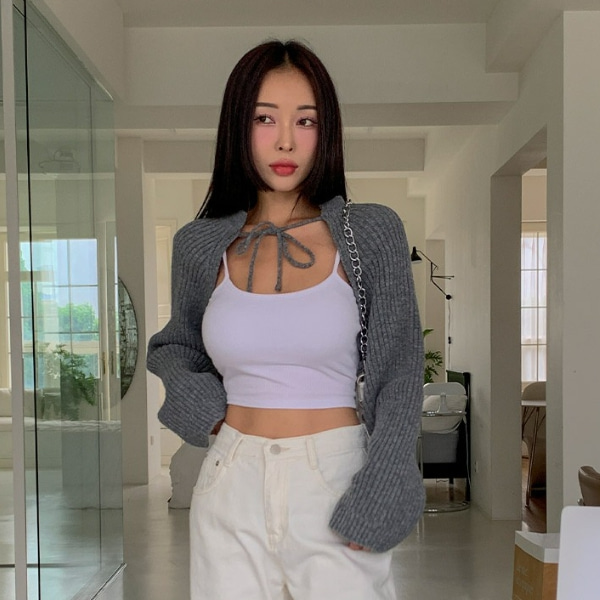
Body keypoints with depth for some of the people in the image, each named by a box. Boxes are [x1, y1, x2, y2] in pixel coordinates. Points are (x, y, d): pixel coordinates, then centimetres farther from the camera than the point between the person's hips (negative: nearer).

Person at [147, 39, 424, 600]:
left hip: (338, 481, -2)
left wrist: (375, 496, -12)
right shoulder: (200, 243, 0)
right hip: (232, 486, 2)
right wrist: (196, 399, -2)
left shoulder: (371, 232, -5)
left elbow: (399, 374, -3)